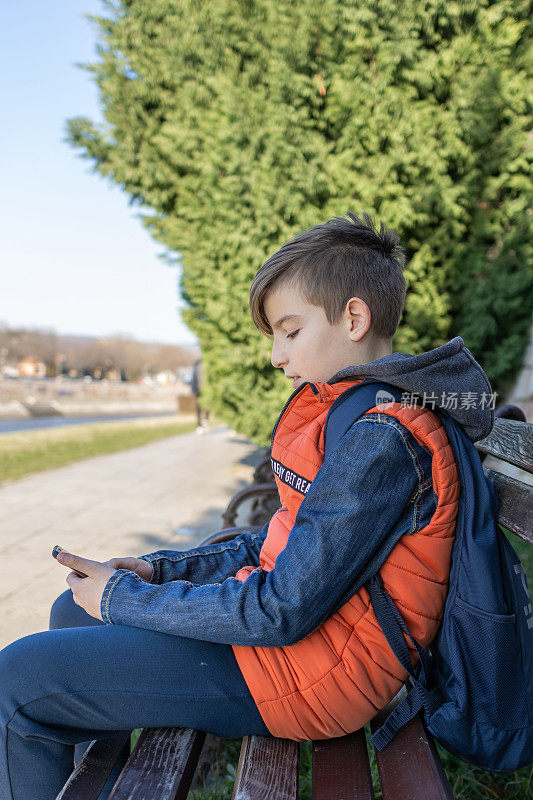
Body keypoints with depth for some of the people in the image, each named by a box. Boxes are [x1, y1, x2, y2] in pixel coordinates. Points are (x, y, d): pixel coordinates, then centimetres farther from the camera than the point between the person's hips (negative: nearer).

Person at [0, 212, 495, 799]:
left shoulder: (380, 441, -24)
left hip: (312, 672, -10)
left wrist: (123, 596, -13)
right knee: (72, 612, 18)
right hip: (286, 609, 10)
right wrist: (161, 569, 5)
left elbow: (281, 610, -25)